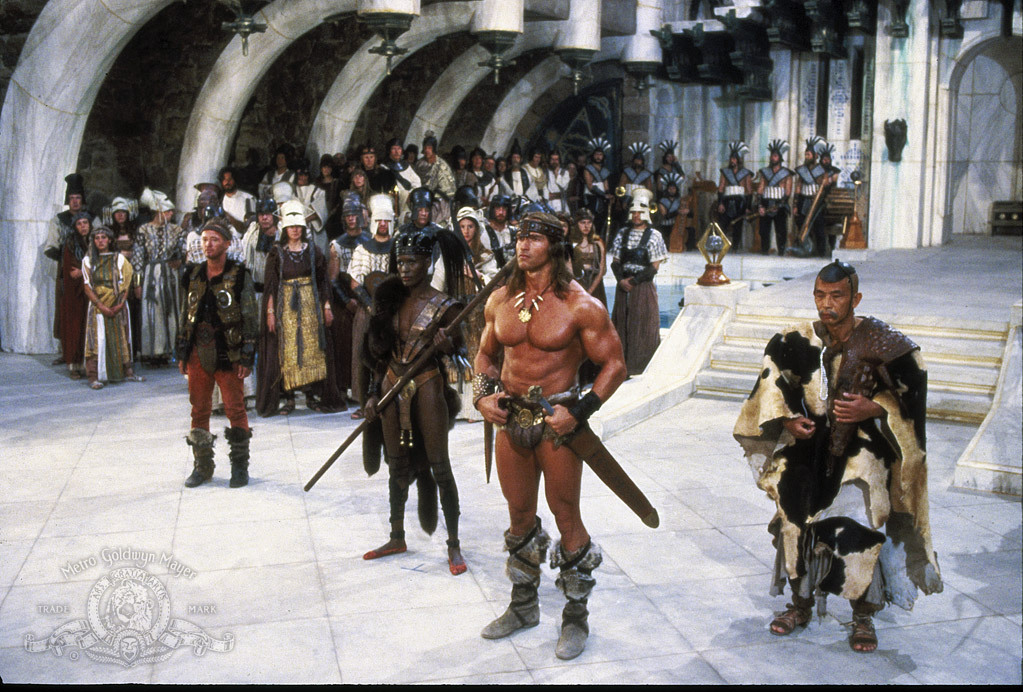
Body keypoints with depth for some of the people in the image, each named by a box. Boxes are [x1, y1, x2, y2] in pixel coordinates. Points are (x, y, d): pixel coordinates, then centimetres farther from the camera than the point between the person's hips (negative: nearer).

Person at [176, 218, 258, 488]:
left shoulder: (239, 276, -4)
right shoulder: (193, 276, 10)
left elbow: (251, 319, -5)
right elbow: (185, 316, 17)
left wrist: (247, 357, -10)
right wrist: (182, 352, 14)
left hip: (228, 354, -4)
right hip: (198, 354, 4)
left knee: (235, 410, -1)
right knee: (199, 410, 8)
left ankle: (240, 466, 12)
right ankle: (202, 466, 20)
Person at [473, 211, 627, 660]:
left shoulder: (580, 306, -12)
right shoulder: (500, 301, 4)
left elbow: (614, 364, -9)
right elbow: (486, 355, 18)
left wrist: (578, 412, -17)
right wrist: (482, 395, -1)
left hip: (555, 420, -5)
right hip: (510, 420, 5)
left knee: (567, 518, 3)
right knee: (520, 516, 17)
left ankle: (575, 617, 20)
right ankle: (524, 606, 35)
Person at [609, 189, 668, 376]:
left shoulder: (654, 236, -2)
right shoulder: (622, 234, 9)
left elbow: (654, 267, -7)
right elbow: (615, 262, 9)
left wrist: (634, 280, -13)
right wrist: (621, 280, -8)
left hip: (644, 286, -4)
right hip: (623, 286, 4)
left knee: (643, 327, -2)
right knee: (621, 324, 5)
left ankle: (642, 367, 3)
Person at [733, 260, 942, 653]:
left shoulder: (882, 344, -8)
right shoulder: (798, 342, 0)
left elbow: (910, 391, -2)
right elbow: (773, 389, 11)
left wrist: (872, 408, -17)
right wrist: (788, 419, -5)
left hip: (863, 447, -3)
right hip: (810, 442, 3)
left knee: (859, 524, -16)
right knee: (795, 517, -2)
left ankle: (863, 615, 5)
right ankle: (801, 606, 19)